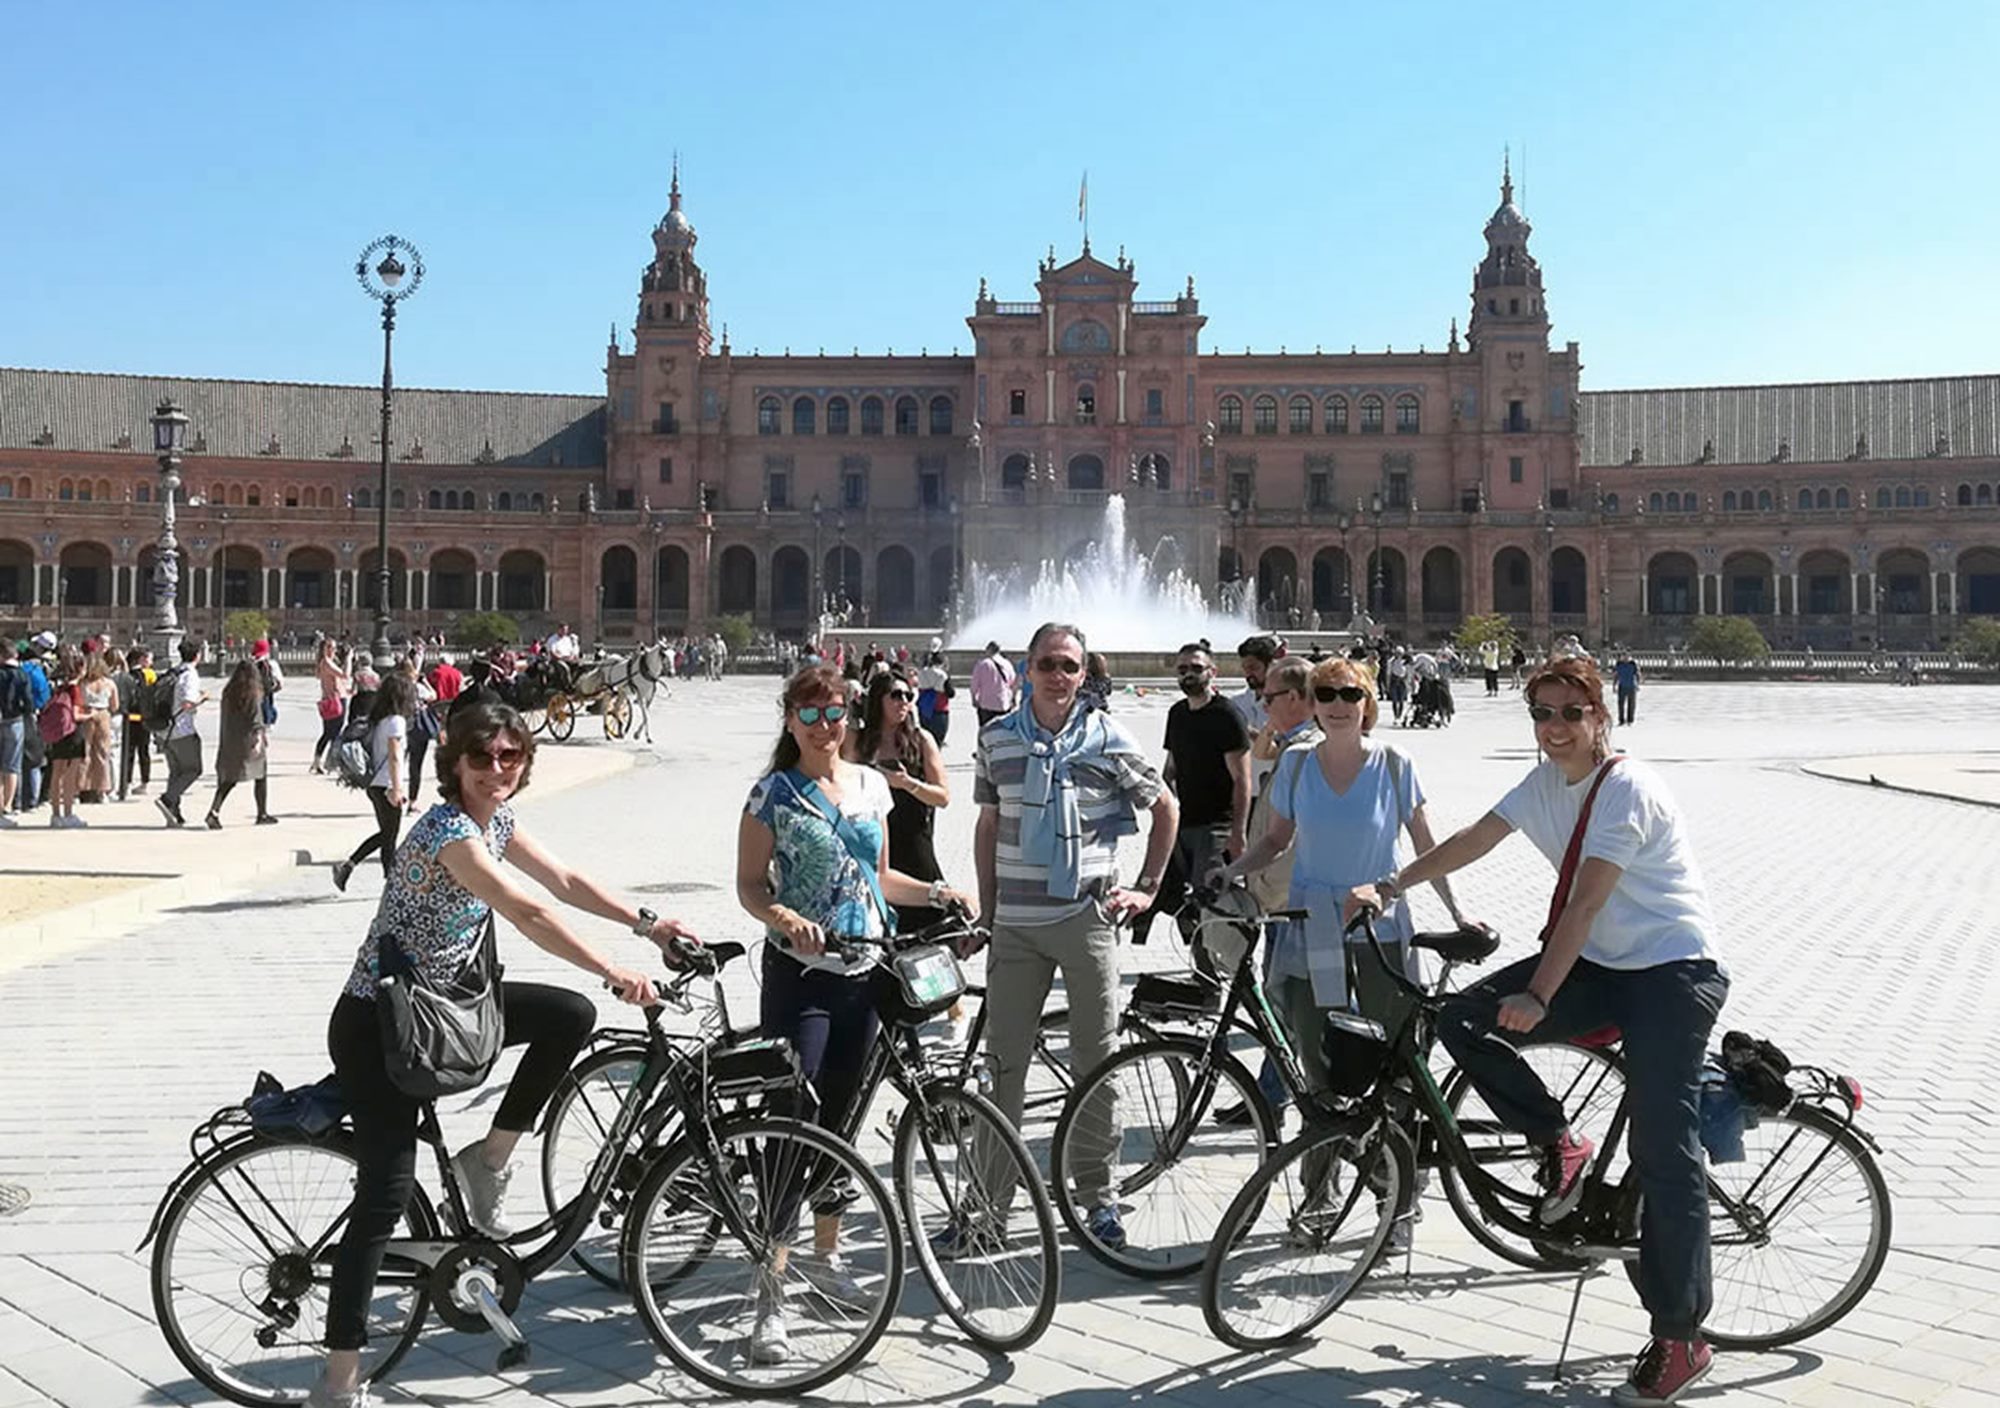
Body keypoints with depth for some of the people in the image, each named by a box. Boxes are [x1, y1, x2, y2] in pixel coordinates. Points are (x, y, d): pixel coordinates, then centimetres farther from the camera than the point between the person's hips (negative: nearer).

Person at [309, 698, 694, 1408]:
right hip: (377, 1024, -8)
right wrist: (614, 972, -37)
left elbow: (566, 882, 10)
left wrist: (646, 923, 4)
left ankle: (487, 1160, 9)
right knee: (384, 1197, -11)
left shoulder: (496, 817, 3)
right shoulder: (448, 829, -25)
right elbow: (527, 912, -34)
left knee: (570, 1016, -5)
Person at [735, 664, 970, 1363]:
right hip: (800, 972, -5)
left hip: (862, 970, 5)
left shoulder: (870, 784, 9)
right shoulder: (774, 793, -5)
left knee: (836, 1119, 15)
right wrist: (786, 920, -25)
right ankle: (772, 1295, -5)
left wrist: (938, 892, 4)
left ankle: (825, 1252, 33)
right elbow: (750, 887, -6)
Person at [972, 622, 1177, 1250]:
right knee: (1003, 1061, 4)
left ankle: (1098, 1197, 16)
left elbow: (1166, 808, 10)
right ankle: (989, 1198, 14)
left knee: (1096, 1058, 4)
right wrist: (986, 911, 11)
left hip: (1087, 916, -2)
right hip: (1016, 922, 2)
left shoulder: (1107, 739, 0)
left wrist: (1147, 887, 5)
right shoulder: (997, 738, 6)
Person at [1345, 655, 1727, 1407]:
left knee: (1663, 1151, -10)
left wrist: (1538, 995, -30)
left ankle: (1679, 1339, 0)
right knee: (1463, 1019, -11)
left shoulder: (1627, 788, -18)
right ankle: (1559, 1146, 7)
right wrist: (1388, 886, -6)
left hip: (1673, 972, -8)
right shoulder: (1545, 781, 6)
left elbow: (1584, 902, -25)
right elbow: (1471, 841, 5)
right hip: (1599, 964, 8)